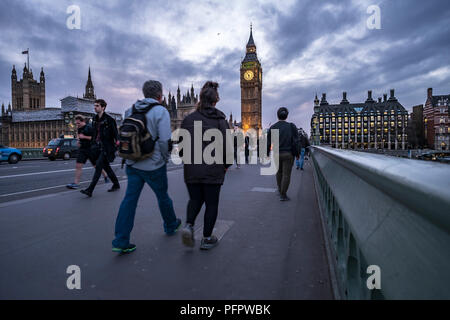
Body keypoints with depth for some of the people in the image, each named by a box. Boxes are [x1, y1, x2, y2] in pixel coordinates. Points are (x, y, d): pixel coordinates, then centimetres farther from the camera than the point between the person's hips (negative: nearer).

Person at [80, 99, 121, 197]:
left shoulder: (109, 119, -10)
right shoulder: (95, 119, 13)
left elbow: (115, 133, -10)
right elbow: (94, 133, 19)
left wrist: (117, 142, -17)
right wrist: (93, 144, 16)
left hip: (106, 147, -8)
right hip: (98, 147, 8)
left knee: (98, 165, -12)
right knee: (106, 166, 13)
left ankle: (90, 190, -12)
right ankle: (116, 184, 28)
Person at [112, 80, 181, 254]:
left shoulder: (131, 110, 7)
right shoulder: (160, 111, -12)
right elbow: (165, 140, -18)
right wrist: (165, 159, -2)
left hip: (132, 164, 5)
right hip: (154, 165, -5)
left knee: (130, 199, 6)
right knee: (163, 196, 15)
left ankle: (121, 241, 6)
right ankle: (171, 226, 37)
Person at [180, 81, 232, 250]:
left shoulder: (188, 119, 3)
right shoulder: (220, 120, -6)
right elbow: (227, 147, -8)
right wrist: (226, 165, 8)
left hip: (191, 170, 3)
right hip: (213, 170, -3)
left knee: (195, 199, 21)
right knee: (211, 203, 11)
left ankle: (189, 225, -3)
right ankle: (207, 238, 19)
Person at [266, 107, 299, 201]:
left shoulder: (272, 128, -3)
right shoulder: (291, 127, -6)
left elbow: (268, 143, -2)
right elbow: (295, 142, -10)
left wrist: (267, 153, 12)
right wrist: (297, 154, 2)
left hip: (276, 154, 2)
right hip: (288, 154, -2)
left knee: (279, 172, 21)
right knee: (286, 175, 2)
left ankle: (280, 191, 33)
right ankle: (283, 195, 1)